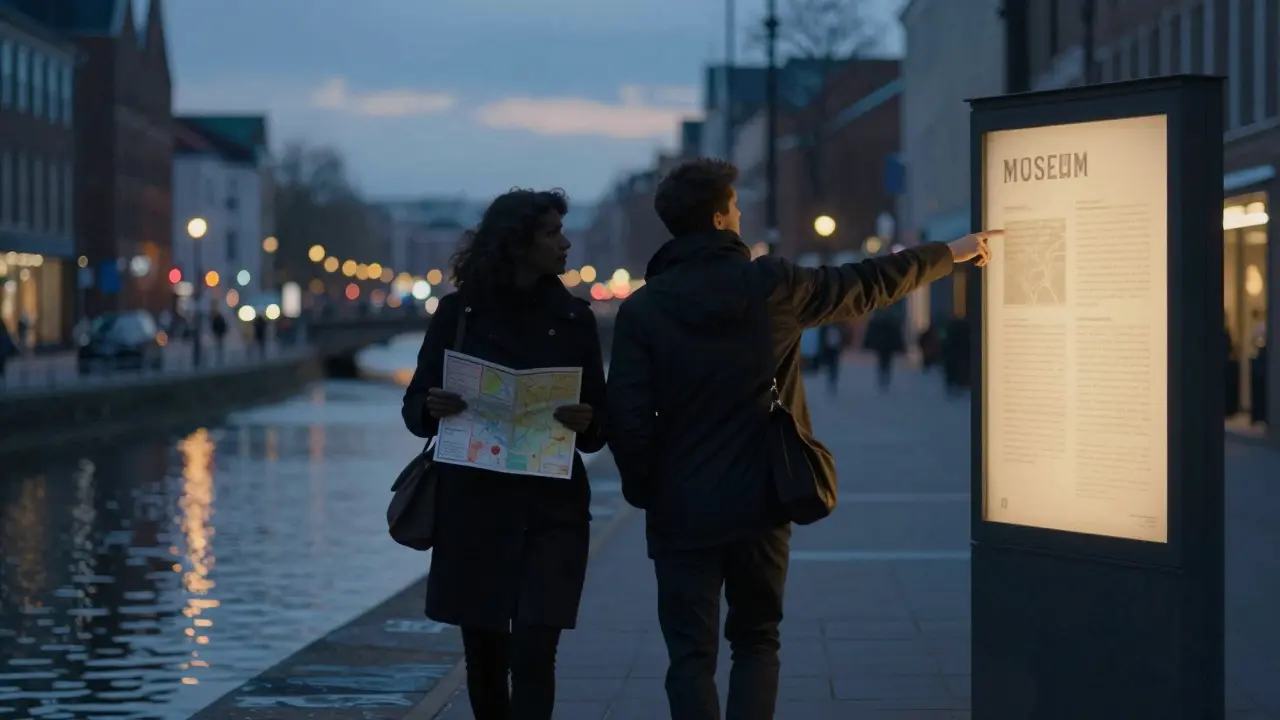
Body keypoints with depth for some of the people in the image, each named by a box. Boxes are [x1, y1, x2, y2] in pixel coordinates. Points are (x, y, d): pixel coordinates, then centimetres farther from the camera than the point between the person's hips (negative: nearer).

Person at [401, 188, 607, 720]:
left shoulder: (573, 317, 4)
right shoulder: (460, 311, 1)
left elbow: (599, 426, 6)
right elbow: (415, 407, 4)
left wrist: (585, 423, -17)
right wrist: (433, 407, -18)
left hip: (552, 506, 0)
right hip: (473, 503, 1)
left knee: (532, 652, -12)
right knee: (483, 652, 9)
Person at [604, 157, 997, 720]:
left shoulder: (643, 310, -6)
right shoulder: (772, 285, -4)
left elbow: (628, 416, -9)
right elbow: (868, 286, 9)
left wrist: (642, 490, 9)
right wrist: (950, 253, 24)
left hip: (682, 511, -1)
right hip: (760, 505, 1)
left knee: (692, 656, 5)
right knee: (756, 643, 17)